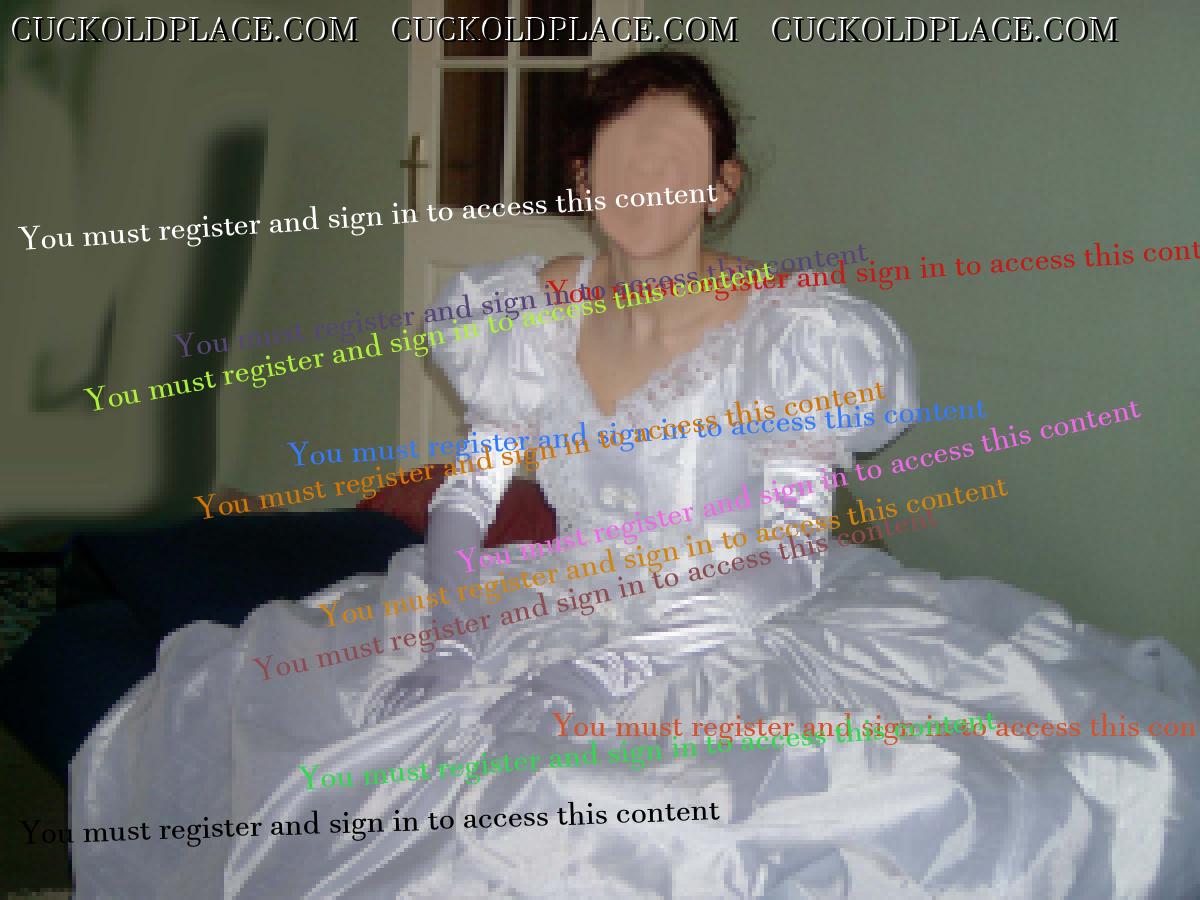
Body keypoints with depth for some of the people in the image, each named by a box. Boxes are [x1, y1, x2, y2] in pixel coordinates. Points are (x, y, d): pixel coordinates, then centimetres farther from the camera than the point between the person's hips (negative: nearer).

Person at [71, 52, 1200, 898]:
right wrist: (443, 629, -13)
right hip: (553, 617, 4)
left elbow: (792, 556, -13)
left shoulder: (788, 334, -12)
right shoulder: (532, 315, 1)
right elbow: (464, 499, 6)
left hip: (724, 642, -3)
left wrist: (631, 653, -24)